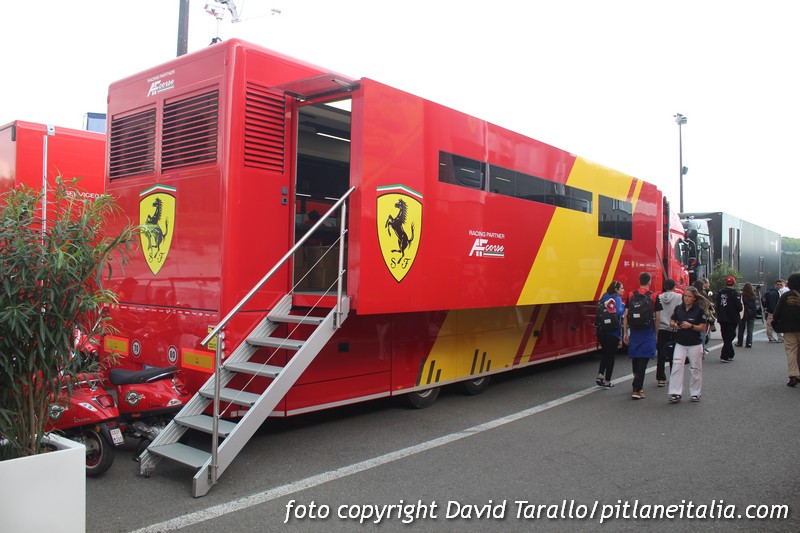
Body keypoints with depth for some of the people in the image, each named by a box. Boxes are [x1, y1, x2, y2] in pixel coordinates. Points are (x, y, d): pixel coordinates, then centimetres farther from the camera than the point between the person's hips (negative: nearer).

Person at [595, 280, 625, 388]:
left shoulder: (604, 298, 11)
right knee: (611, 355, 5)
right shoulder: (617, 299, -9)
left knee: (605, 353, 22)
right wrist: (624, 307, -7)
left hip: (601, 331, 6)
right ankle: (607, 381, 8)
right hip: (613, 332, -6)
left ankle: (600, 375, 8)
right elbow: (619, 312, -24)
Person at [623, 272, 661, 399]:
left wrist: (625, 333, 8)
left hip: (634, 332, 3)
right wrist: (656, 334, 9)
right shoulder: (654, 297, -3)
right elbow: (658, 319, -2)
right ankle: (637, 390, -9)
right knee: (643, 360, -3)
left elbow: (625, 316, 2)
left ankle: (638, 385, 32)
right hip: (648, 333, -3)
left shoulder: (631, 296, 3)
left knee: (635, 359, 16)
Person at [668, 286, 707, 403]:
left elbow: (702, 327, -7)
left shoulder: (699, 310, -6)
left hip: (695, 344, -2)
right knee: (677, 366, -7)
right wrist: (675, 325, -9)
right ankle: (676, 393, -5)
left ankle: (695, 393, 22)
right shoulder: (678, 308, 3)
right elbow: (671, 321, 12)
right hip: (680, 343, 2)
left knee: (696, 368, 8)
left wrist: (691, 326, -22)